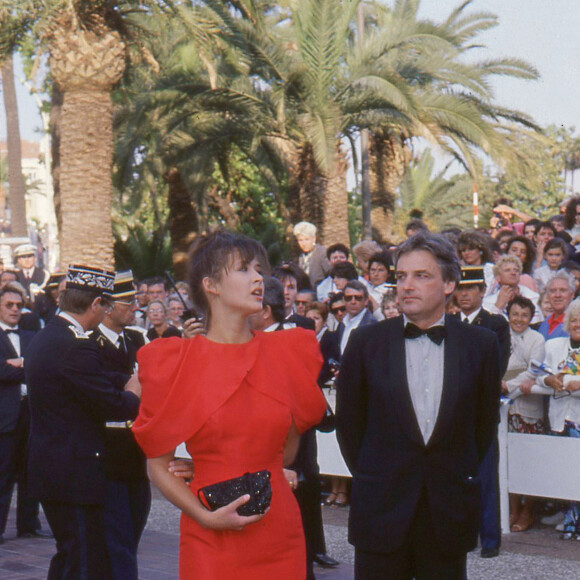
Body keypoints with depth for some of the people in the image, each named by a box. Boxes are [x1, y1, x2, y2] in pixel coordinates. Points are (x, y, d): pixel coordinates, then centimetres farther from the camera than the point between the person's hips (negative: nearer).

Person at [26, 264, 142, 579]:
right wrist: (134, 394, 1)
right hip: (74, 474, -10)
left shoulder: (44, 338, 11)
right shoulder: (76, 347, -21)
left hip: (49, 468, 10)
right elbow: (113, 406, -19)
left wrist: (128, 384, 9)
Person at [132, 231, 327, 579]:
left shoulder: (287, 352, 7)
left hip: (279, 536, 3)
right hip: (211, 542, -3)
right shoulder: (176, 361, -2)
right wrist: (205, 516, -13)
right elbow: (158, 466, -1)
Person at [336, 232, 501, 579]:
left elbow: (486, 421, 9)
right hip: (381, 511, 0)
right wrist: (371, 479, 7)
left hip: (449, 508, 0)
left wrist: (459, 477, 9)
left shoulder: (481, 345, 2)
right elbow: (349, 421, 8)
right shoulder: (366, 343, 1)